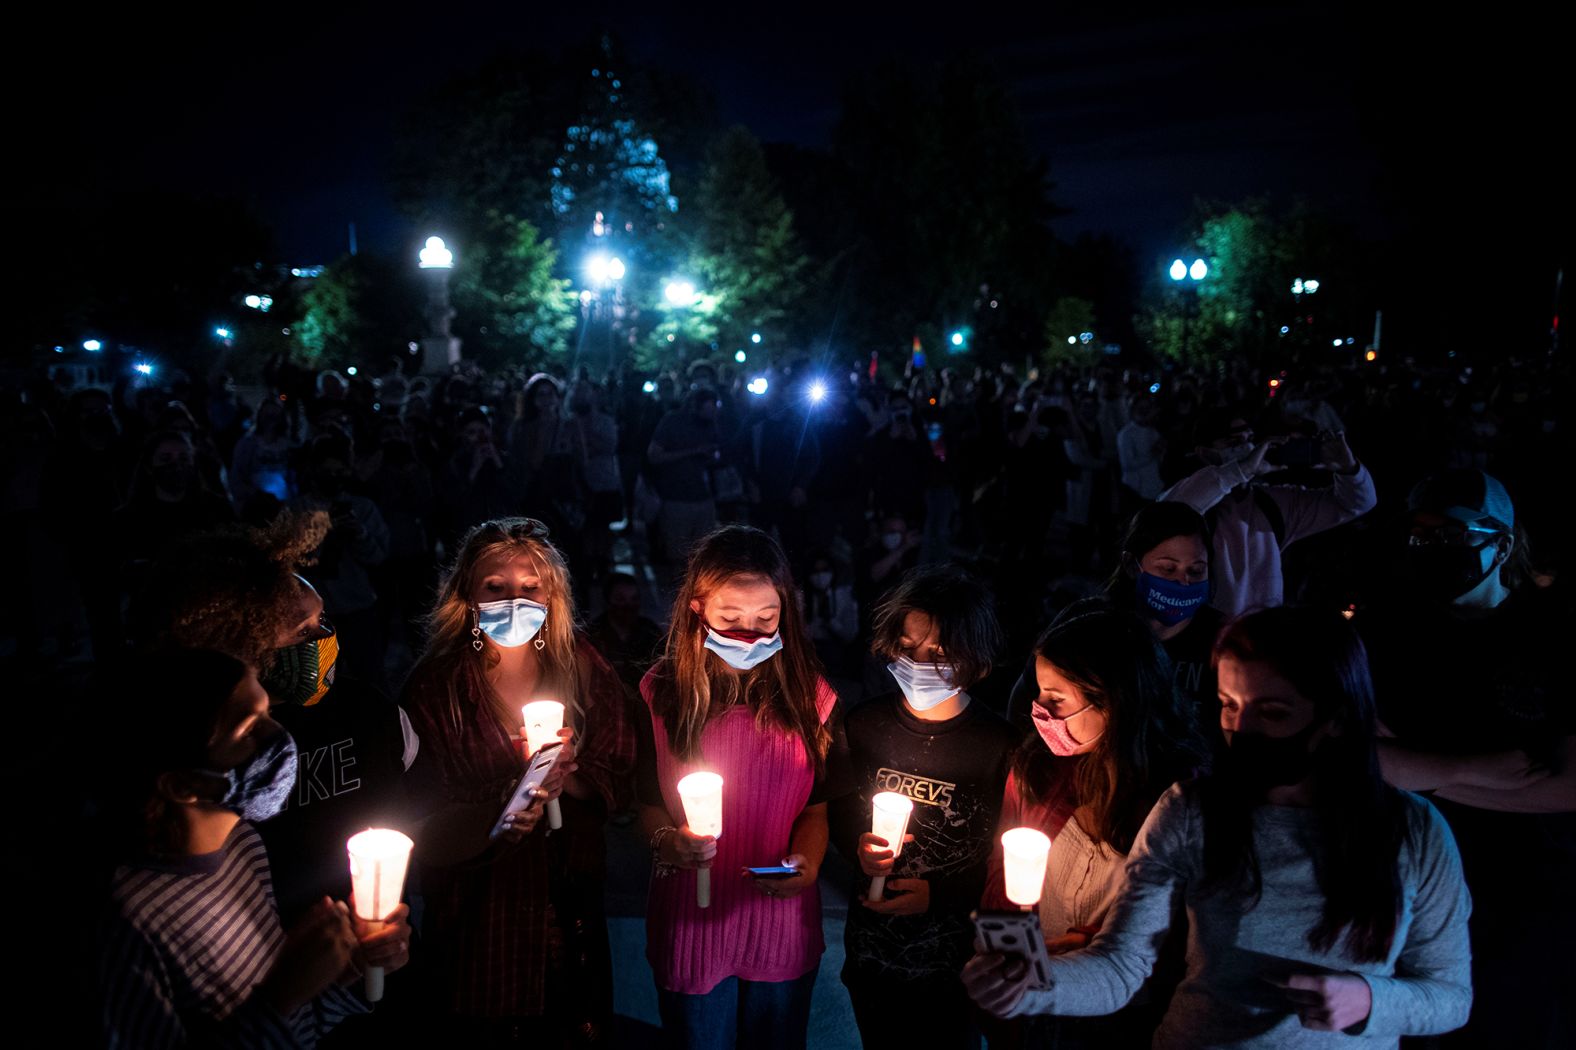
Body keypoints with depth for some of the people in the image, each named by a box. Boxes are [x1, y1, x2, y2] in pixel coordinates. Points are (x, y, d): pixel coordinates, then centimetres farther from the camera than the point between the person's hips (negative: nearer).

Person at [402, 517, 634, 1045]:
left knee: (570, 1023, 20)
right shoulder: (435, 684, -13)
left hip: (567, 902, 2)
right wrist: (495, 814, -32)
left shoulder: (583, 668, -6)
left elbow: (615, 783, -4)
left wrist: (570, 776, -24)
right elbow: (427, 817, -14)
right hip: (476, 913, -2)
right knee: (487, 1031, 17)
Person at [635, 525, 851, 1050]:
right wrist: (667, 840, -24)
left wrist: (807, 862, -18)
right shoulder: (658, 694, -11)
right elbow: (645, 802, -4)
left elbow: (818, 804, 1)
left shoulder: (810, 696, -6)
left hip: (782, 922, 2)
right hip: (691, 922, -1)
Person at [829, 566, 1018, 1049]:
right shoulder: (866, 722, -7)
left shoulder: (999, 744, -17)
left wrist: (938, 893, -21)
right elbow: (838, 812, 6)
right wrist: (857, 846, -14)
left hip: (953, 958, -3)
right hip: (871, 948, 3)